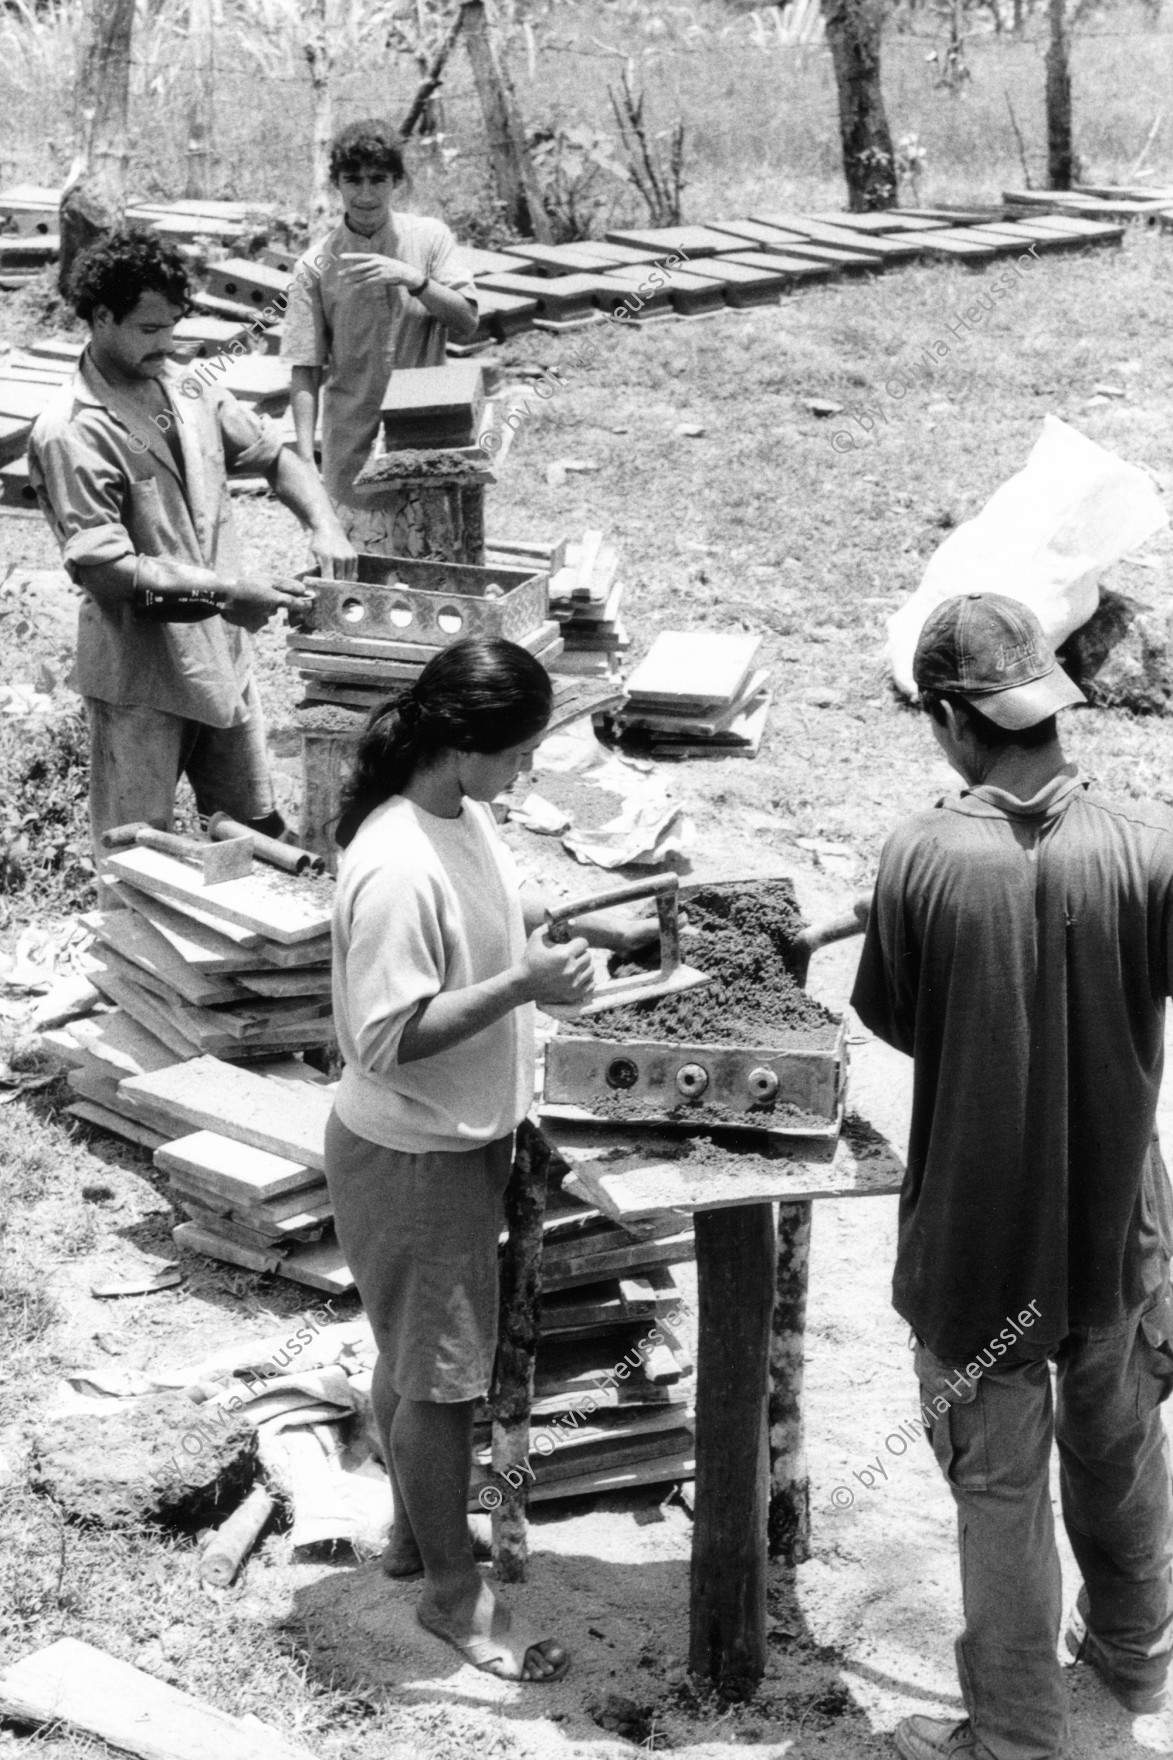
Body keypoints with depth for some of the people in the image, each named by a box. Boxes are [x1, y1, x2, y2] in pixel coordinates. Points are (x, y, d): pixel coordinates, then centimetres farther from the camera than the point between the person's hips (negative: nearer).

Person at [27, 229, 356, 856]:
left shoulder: (188, 392, 5)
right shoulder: (72, 434, -18)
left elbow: (273, 455, 14)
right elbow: (101, 568, -23)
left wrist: (323, 524, -5)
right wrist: (223, 591, -26)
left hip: (221, 656, 7)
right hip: (141, 675, -6)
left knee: (259, 832, 15)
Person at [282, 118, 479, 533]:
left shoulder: (430, 238, 1)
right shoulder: (316, 266, -3)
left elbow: (466, 326, -6)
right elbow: (306, 372, -4)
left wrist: (412, 278, -22)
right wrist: (304, 464, -13)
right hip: (352, 453, -1)